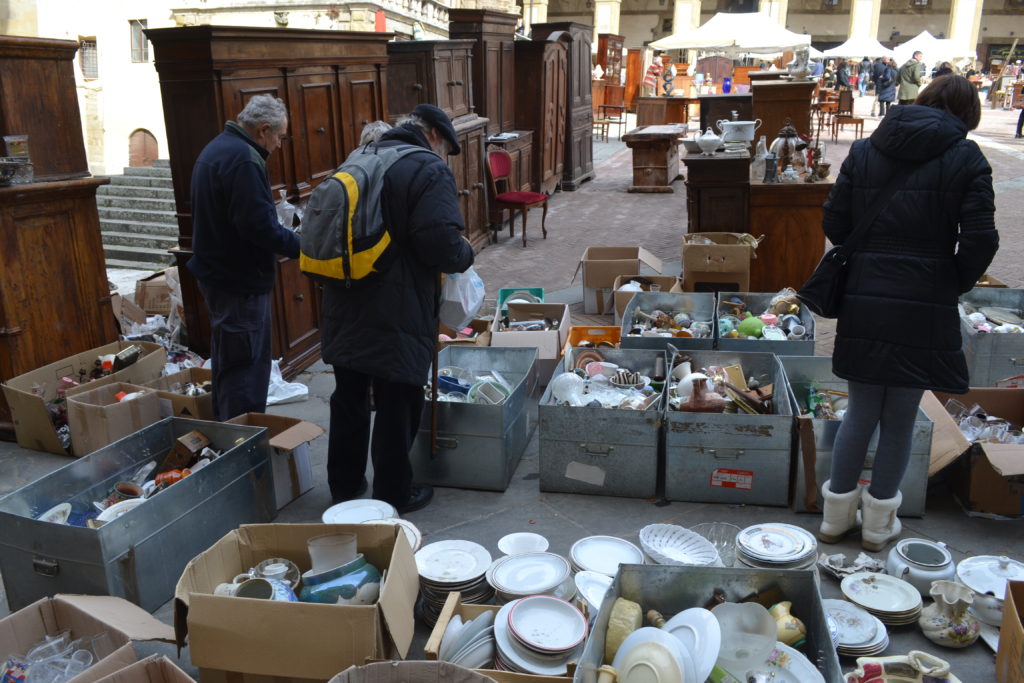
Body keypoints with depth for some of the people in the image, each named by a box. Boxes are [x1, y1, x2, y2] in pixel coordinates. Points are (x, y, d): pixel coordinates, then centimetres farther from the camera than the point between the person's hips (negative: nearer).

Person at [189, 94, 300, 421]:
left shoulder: (216, 149, 14)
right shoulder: (244, 160, -20)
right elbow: (259, 225, -26)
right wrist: (303, 247, -17)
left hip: (217, 273, 11)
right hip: (241, 283, -11)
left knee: (227, 364, 21)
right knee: (247, 370, -3)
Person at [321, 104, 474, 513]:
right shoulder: (429, 170, -10)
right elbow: (442, 246, -21)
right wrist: (466, 255, 0)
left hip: (345, 307, 8)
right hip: (396, 316, -7)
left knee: (349, 399, 19)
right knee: (396, 406, 6)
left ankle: (345, 484, 34)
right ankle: (394, 495, 20)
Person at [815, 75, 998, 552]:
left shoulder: (864, 151, 5)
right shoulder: (965, 157, -3)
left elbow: (834, 224, 1)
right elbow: (980, 239, -9)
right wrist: (956, 285, 7)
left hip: (864, 302, 3)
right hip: (926, 309, -2)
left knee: (860, 412, 15)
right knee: (900, 419, 11)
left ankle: (837, 514, 25)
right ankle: (879, 522, 24)